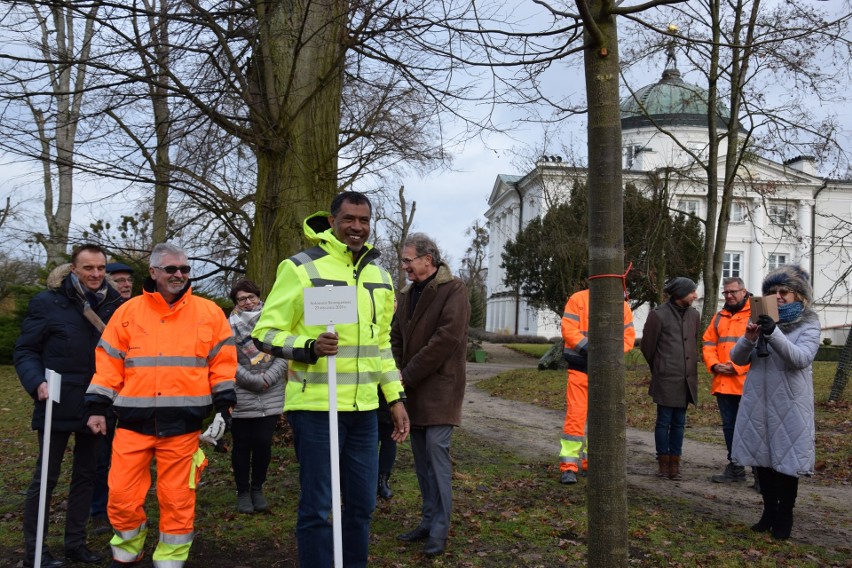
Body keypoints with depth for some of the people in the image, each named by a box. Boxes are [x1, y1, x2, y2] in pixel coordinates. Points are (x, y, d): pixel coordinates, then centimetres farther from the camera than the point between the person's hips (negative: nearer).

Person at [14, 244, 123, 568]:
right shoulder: (48, 303, -8)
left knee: (86, 475, 13)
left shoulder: (112, 305, 4)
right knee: (46, 477, 3)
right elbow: (25, 351, -6)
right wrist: (37, 383, -21)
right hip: (57, 406, -4)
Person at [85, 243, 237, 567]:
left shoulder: (209, 313, 3)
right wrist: (97, 406, 4)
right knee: (122, 494, 5)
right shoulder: (128, 312, 6)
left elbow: (223, 363, 5)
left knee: (177, 498, 5)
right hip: (133, 420, 1)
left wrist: (223, 407, 1)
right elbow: (109, 363, 8)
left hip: (183, 422, -1)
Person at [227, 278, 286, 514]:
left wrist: (268, 378, -11)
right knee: (242, 445, 6)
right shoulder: (230, 326, 0)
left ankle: (258, 489, 21)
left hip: (271, 397, 2)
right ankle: (243, 492, 20)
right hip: (241, 398, -2)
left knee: (263, 443, 3)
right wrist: (255, 381, -12)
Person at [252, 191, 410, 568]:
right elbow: (264, 333, -7)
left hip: (363, 409, 6)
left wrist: (396, 397, 15)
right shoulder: (300, 268, -7)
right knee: (317, 506, 2)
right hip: (315, 407, -6)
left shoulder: (379, 275, 13)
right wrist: (309, 347, -23)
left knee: (362, 504, 15)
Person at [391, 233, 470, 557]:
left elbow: (447, 338, -19)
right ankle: (428, 520, 21)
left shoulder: (453, 290, -10)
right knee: (421, 456, 11)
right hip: (413, 388, 7)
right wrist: (398, 373, -1)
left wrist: (409, 375, -16)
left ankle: (440, 529, -2)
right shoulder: (408, 294, 14)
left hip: (439, 387, -7)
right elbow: (396, 337, 17)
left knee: (436, 451, -10)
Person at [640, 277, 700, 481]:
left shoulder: (693, 314, 10)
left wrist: (691, 369, 17)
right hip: (666, 380, -5)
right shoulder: (658, 315, -7)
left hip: (686, 379, 5)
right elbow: (647, 345, 1)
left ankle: (675, 463, 17)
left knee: (679, 423, 9)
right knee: (664, 422, 2)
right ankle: (663, 463, 12)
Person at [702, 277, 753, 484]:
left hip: (747, 382, -7)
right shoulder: (719, 317, 18)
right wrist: (714, 365, -2)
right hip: (723, 383, 7)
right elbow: (708, 343, 15)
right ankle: (735, 468, 24)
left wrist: (738, 367, -17)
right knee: (729, 426, 13)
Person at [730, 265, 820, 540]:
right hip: (758, 403, 4)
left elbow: (801, 358, -20)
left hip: (789, 406, -4)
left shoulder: (809, 324, -3)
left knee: (786, 461, 4)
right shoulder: (762, 321, 6)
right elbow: (737, 359, 1)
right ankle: (769, 511, 26)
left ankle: (784, 518, 18)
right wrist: (748, 339, -20)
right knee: (762, 458, 11)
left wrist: (774, 334, -33)